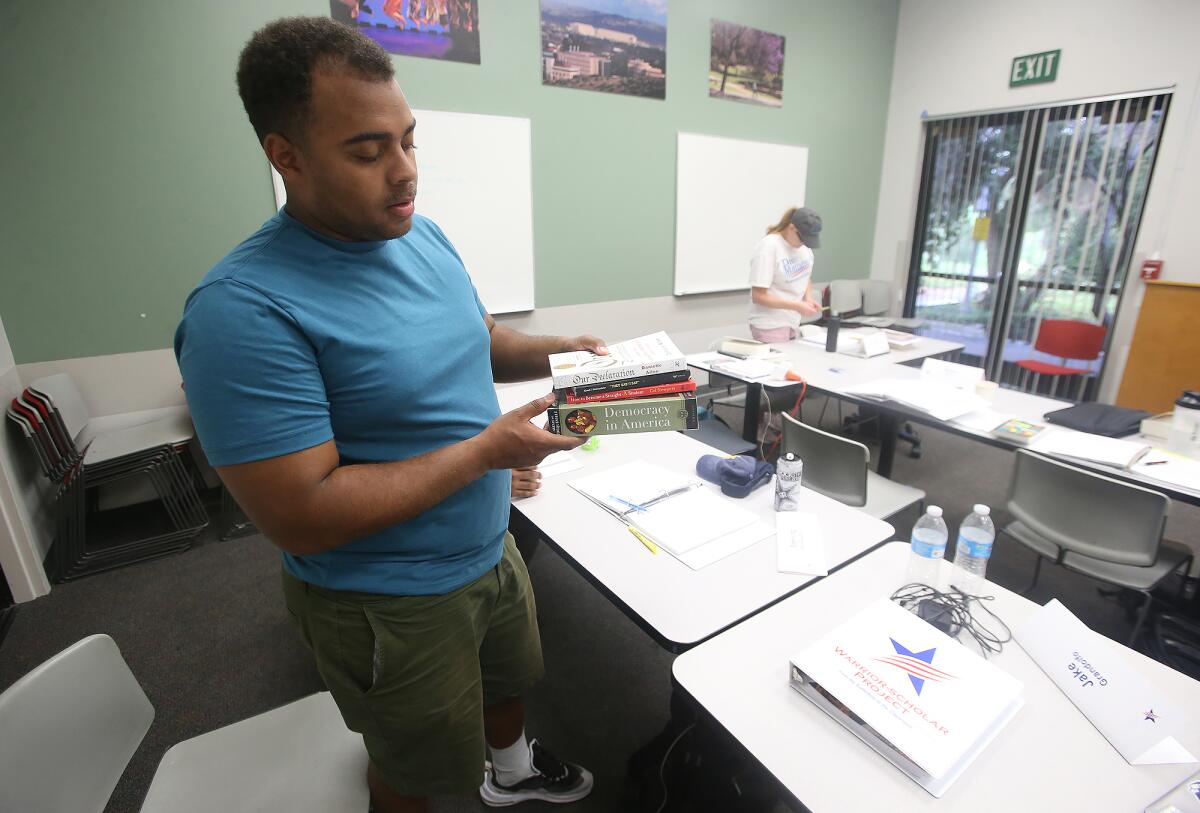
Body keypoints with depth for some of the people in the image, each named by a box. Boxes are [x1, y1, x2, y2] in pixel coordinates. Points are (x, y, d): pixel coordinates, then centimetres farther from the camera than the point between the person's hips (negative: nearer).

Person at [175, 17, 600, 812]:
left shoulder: (424, 235, -4)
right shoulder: (246, 309, -28)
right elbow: (302, 517, -28)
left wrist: (555, 352, -9)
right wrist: (487, 449, -27)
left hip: (492, 547, 8)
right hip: (394, 604, -7)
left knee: (508, 678, 33)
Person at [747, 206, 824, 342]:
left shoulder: (804, 246, 2)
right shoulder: (768, 247, -17)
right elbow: (758, 296, -18)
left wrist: (808, 298, -3)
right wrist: (797, 306, -21)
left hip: (792, 323, 6)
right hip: (770, 326, -6)